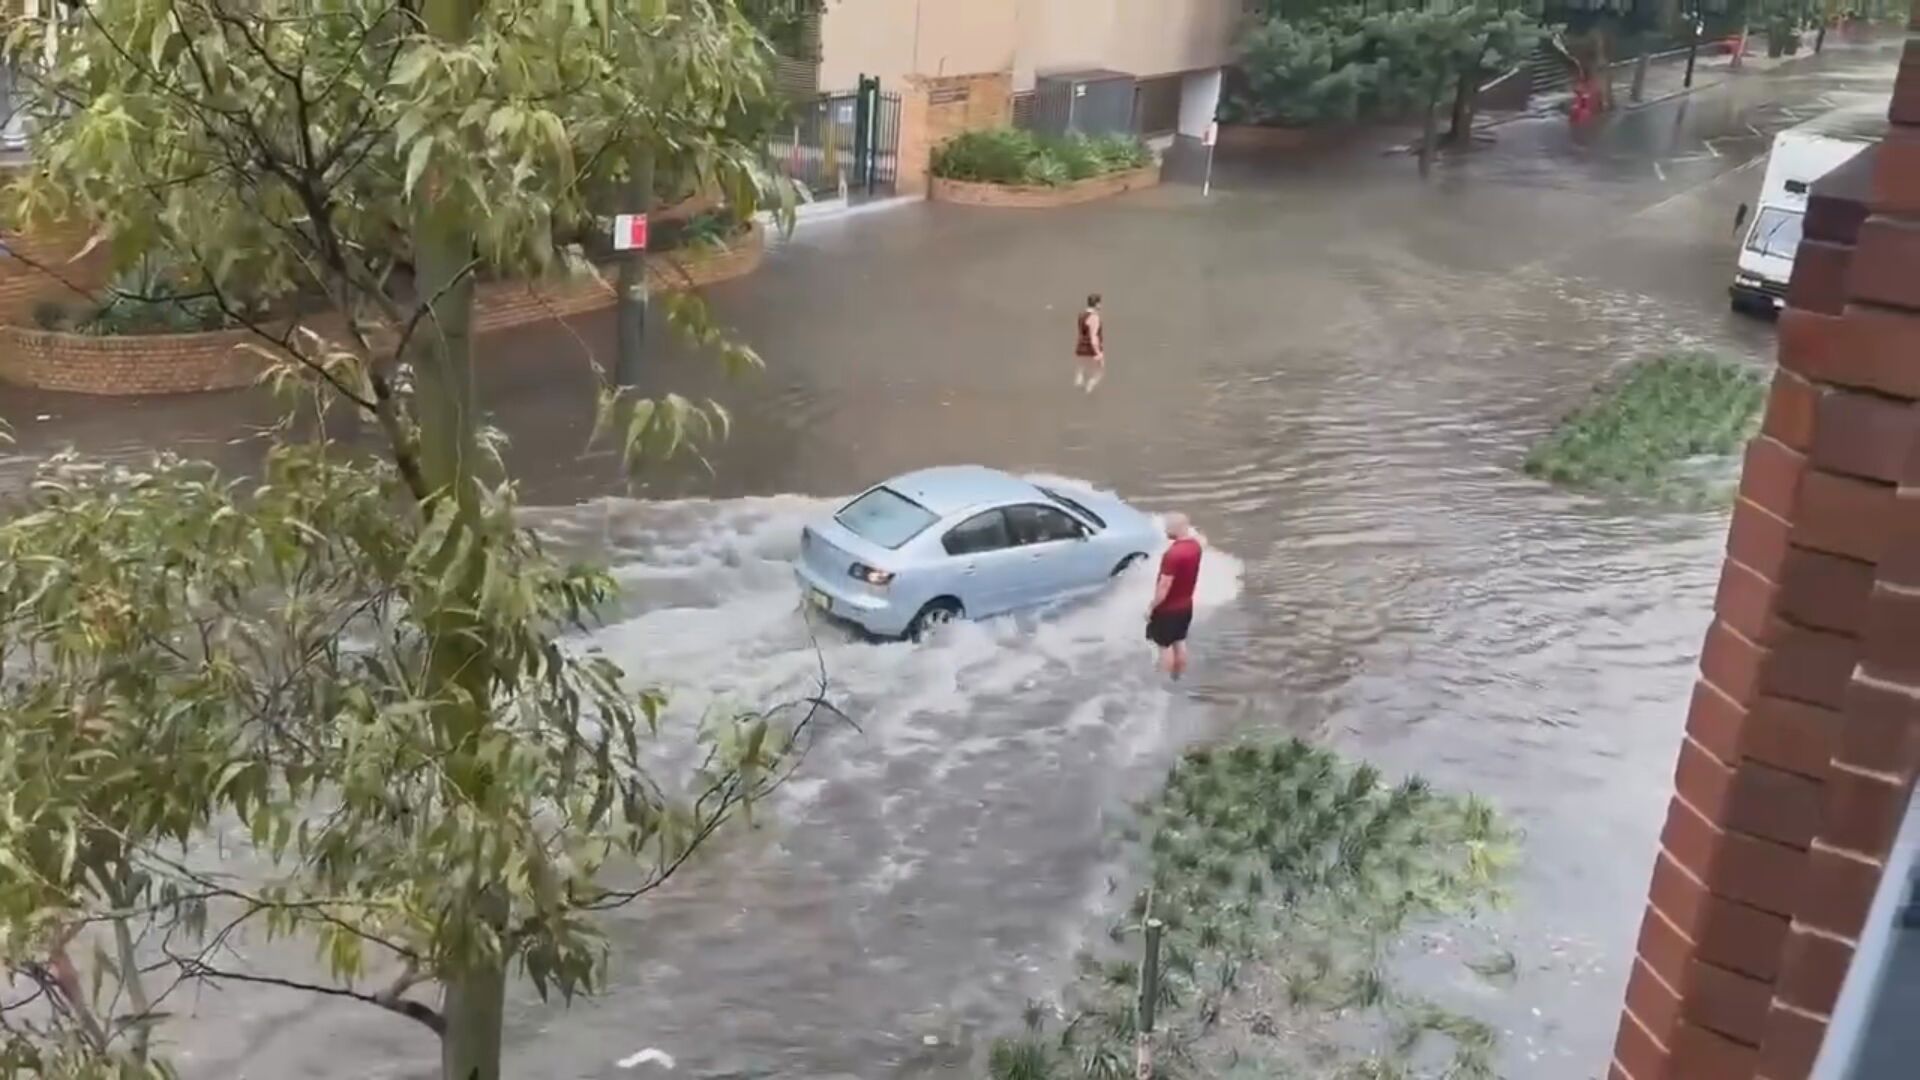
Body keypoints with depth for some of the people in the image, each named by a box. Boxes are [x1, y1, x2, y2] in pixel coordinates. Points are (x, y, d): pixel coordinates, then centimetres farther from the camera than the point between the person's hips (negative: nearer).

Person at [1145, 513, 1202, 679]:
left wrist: (1151, 607, -16)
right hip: (1185, 604, 8)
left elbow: (1164, 586, -26)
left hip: (1168, 608, -8)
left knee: (1165, 646, 6)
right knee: (1180, 642, 20)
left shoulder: (1173, 554, -31)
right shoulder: (1195, 545, -4)